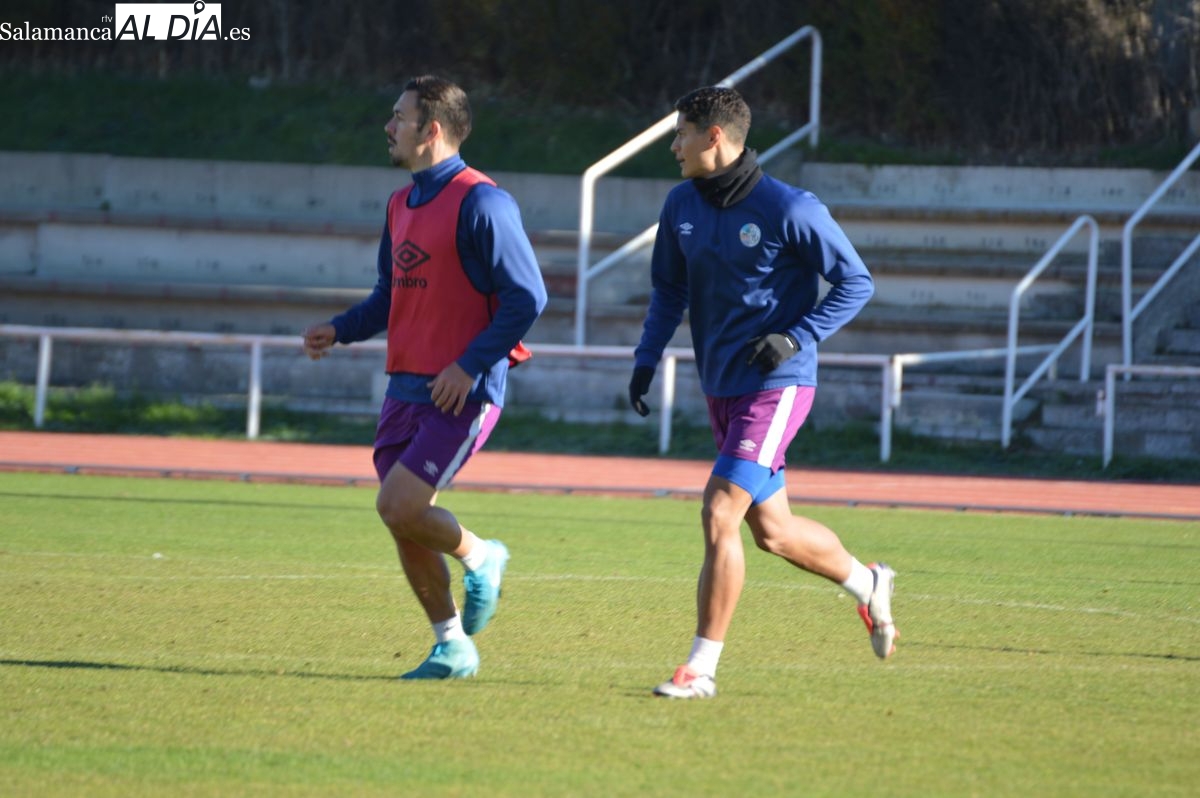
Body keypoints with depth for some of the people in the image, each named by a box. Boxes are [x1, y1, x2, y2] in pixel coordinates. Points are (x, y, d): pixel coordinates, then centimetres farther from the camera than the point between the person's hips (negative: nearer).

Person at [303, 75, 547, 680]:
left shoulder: (479, 203, -13)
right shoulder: (401, 205, 14)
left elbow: (527, 296, -15)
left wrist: (470, 366, -19)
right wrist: (340, 331, 7)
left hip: (462, 392, -8)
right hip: (406, 385, 8)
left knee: (399, 505, -18)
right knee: (404, 522, 5)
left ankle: (480, 557, 10)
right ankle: (453, 648, 17)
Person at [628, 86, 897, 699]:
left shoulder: (789, 209, -15)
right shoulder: (682, 205, 5)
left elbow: (856, 282, -9)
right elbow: (669, 288, 19)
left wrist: (797, 338, -19)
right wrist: (647, 357, 7)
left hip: (776, 386, -8)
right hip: (721, 389, 8)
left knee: (719, 514, -16)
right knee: (771, 530, 15)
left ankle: (702, 667, -11)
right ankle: (867, 584, 40)